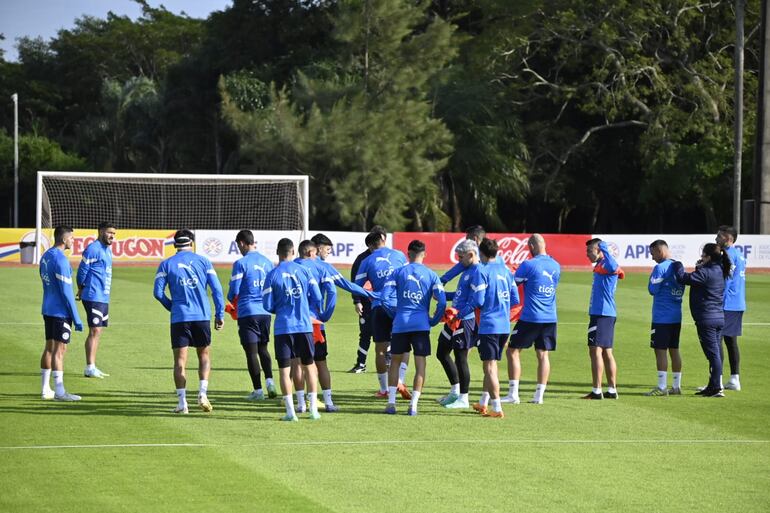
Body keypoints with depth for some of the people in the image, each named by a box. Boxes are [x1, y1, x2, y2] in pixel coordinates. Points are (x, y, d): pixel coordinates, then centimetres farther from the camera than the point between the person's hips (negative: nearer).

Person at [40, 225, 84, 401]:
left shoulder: (46, 256, 11)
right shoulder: (60, 259, -17)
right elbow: (66, 291, -18)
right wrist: (76, 319, -14)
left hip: (48, 310, 9)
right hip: (60, 312, -9)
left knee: (49, 348, 13)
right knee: (59, 350, -7)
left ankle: (46, 389, 16)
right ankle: (59, 392, -7)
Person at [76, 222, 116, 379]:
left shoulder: (107, 250, 17)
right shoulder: (93, 249, -13)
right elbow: (82, 270, -12)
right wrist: (81, 289, -1)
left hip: (104, 298, 9)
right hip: (94, 297, -9)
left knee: (98, 332, 11)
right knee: (95, 331, -10)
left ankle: (92, 367, 16)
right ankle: (89, 368, -8)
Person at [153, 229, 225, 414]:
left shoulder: (166, 264, 4)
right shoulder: (203, 261, 6)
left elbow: (158, 292, -2)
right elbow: (217, 289, 1)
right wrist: (220, 314, 7)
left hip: (179, 317, -1)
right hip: (202, 316, 1)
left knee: (180, 360, 3)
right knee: (204, 355, 16)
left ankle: (182, 402, -3)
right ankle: (202, 393, 0)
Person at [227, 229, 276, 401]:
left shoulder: (241, 263, -9)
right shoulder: (267, 262, 7)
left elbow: (234, 290, -9)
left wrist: (231, 299, 13)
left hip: (247, 312, -5)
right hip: (265, 312, 5)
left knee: (251, 352, 0)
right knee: (263, 348, 17)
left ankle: (258, 390, 1)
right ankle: (269, 380, -1)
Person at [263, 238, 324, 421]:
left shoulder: (272, 275, -4)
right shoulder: (304, 271, 1)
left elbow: (268, 306, -4)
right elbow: (317, 298, 2)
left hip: (283, 327, -2)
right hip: (304, 325, 2)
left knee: (284, 369, 3)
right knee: (309, 366, 13)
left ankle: (290, 411, -2)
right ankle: (313, 409, 11)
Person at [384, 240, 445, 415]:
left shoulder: (399, 272, 3)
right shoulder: (431, 275, 3)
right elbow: (442, 301, -5)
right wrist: (434, 320, 9)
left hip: (400, 323, 1)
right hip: (421, 324, -1)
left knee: (395, 361, 13)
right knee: (420, 363, 3)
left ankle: (391, 403, 8)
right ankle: (413, 405, -4)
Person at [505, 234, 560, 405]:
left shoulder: (529, 265, -12)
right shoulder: (556, 266, 7)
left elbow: (513, 282, -5)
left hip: (530, 318, -5)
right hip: (550, 318, 6)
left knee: (513, 351, 4)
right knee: (543, 354, 9)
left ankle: (514, 394, -1)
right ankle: (539, 395, 7)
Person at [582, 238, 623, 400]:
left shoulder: (605, 265, -14)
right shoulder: (599, 266, 17)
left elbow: (613, 268, -36)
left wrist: (605, 250, -32)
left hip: (602, 315, -11)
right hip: (605, 314, 11)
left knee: (596, 350, -12)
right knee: (606, 352, 12)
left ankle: (596, 391, -14)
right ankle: (612, 390, 16)